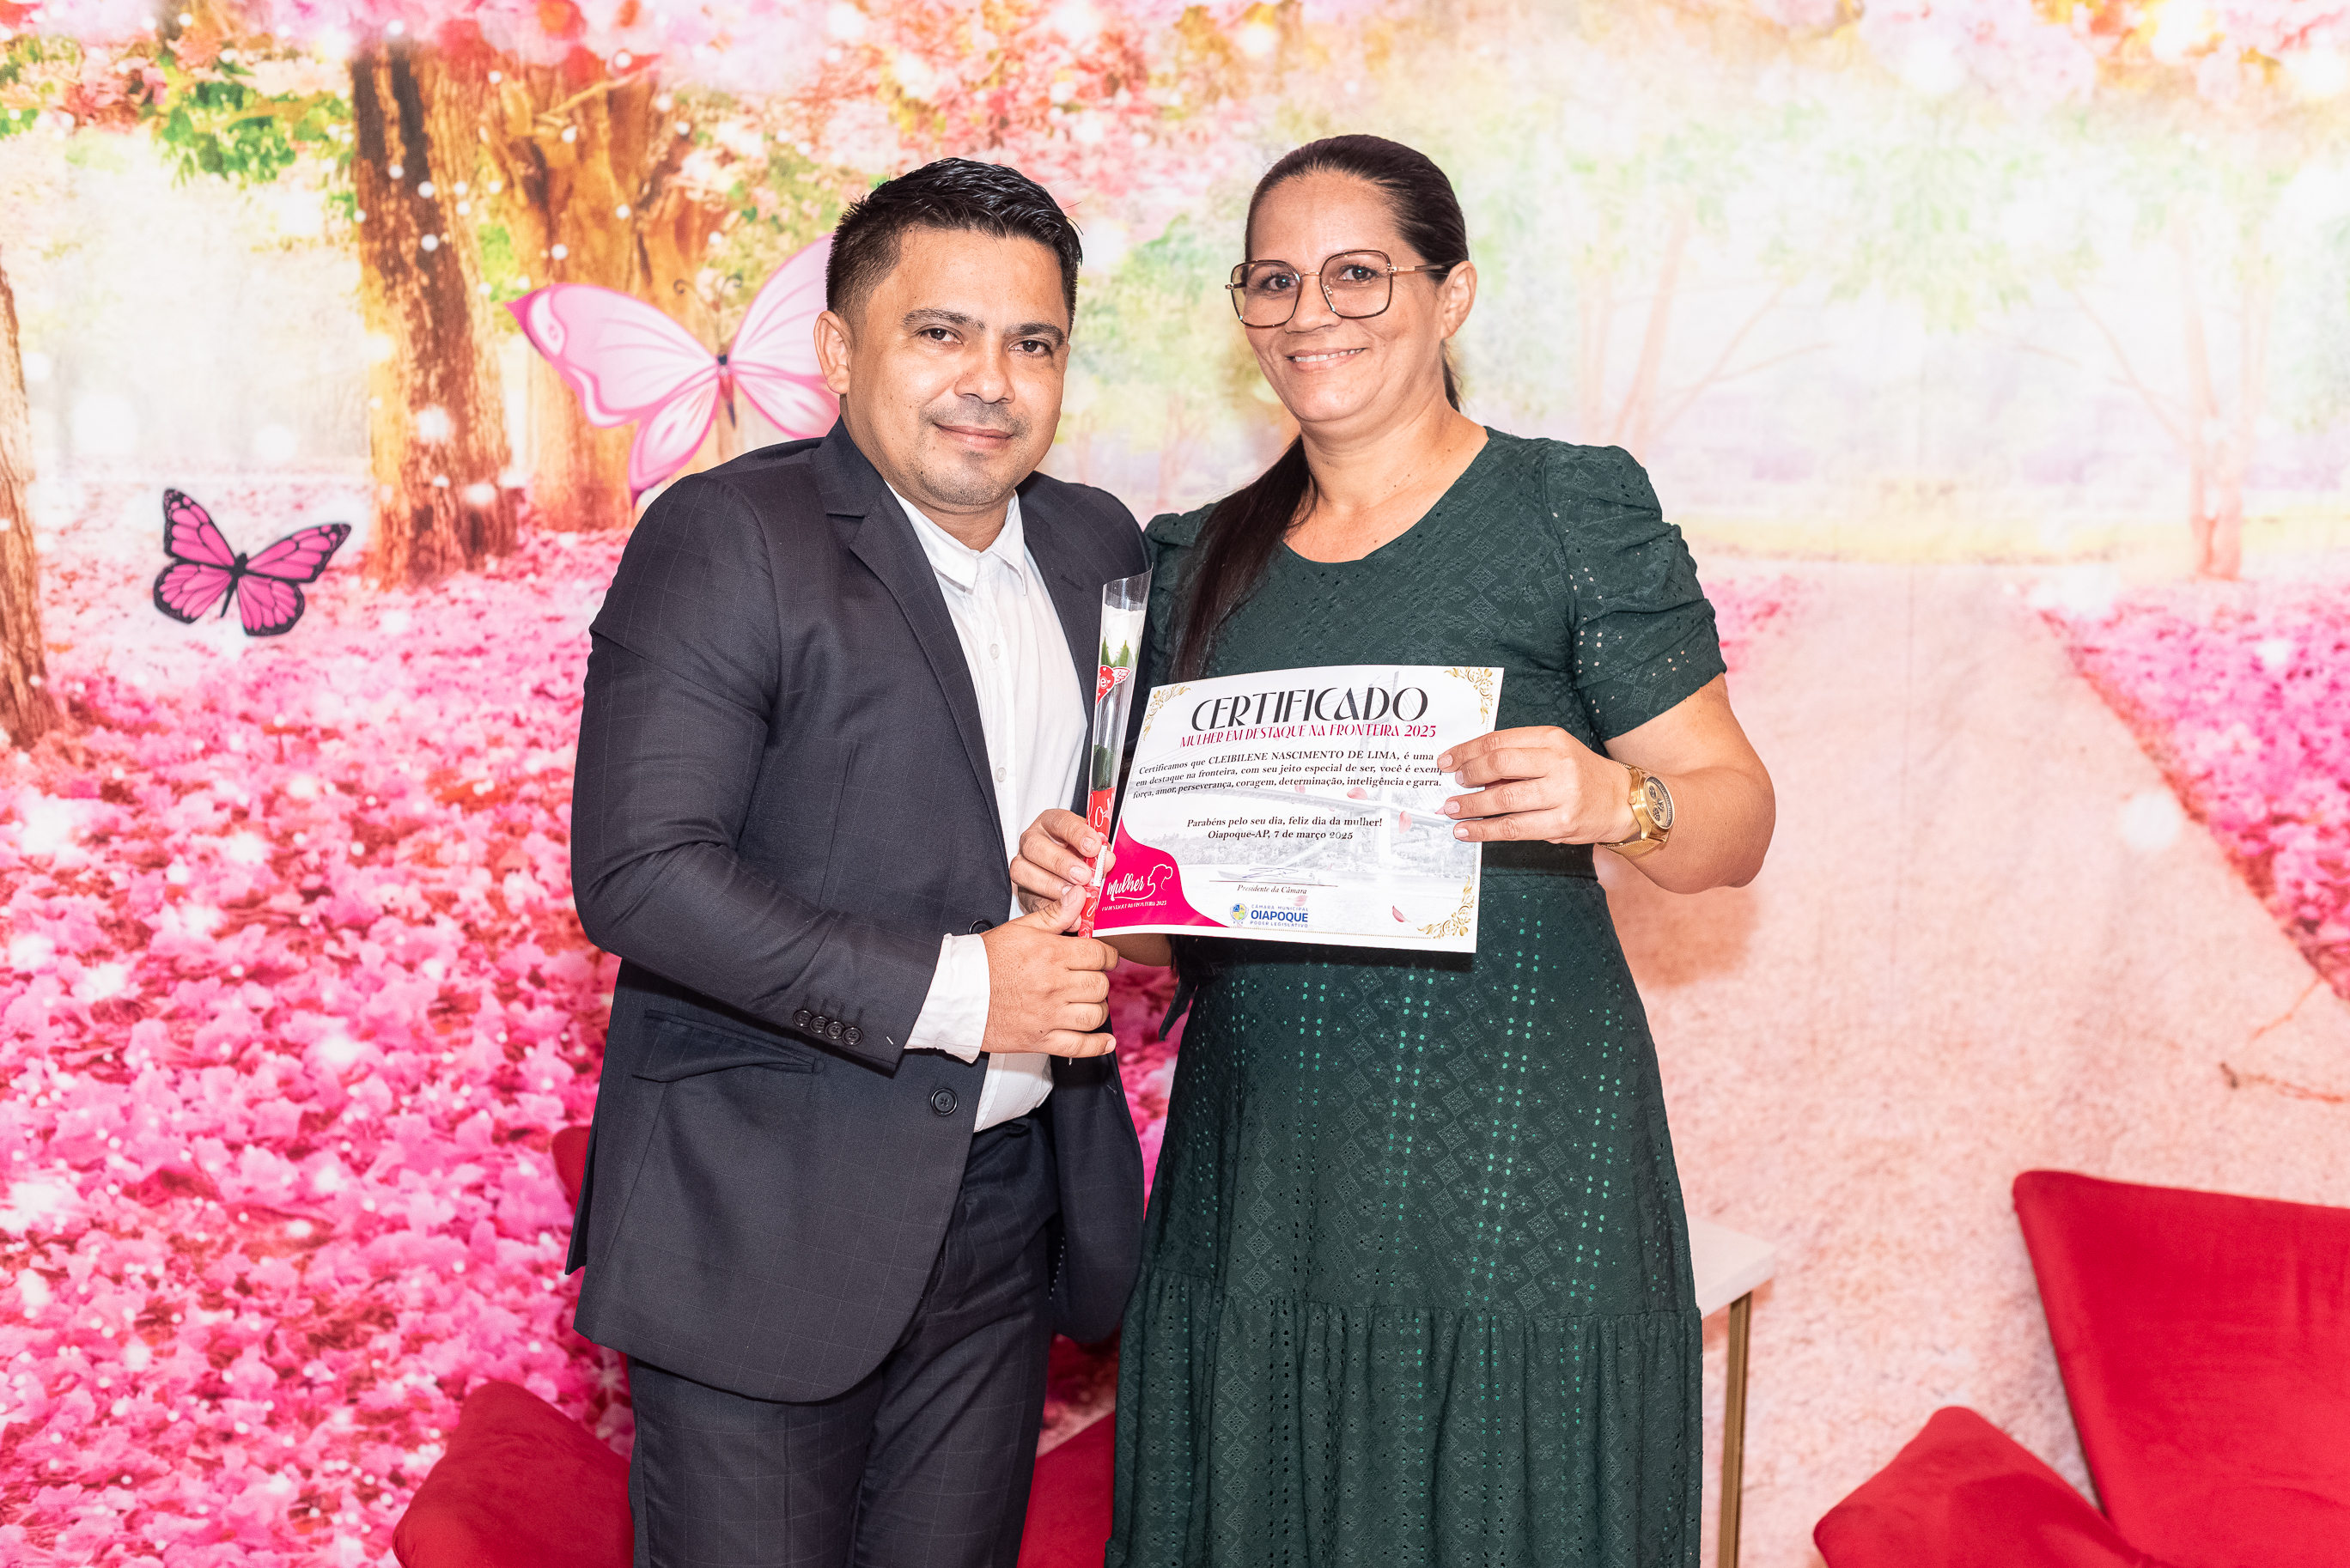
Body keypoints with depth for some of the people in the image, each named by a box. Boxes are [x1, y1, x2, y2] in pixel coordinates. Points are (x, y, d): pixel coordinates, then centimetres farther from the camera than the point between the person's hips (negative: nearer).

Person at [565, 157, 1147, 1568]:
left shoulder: (1099, 549, 8)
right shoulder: (727, 540, -12)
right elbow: (640, 873, -20)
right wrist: (951, 989, -22)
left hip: (1008, 1213, 6)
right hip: (761, 1225, -5)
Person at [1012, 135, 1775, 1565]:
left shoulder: (1576, 508, -2)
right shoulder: (1201, 559, 12)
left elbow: (1737, 821, -4)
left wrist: (1614, 801, -24)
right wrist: (1079, 864, -3)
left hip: (1503, 1166, -4)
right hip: (1253, 1167, 4)